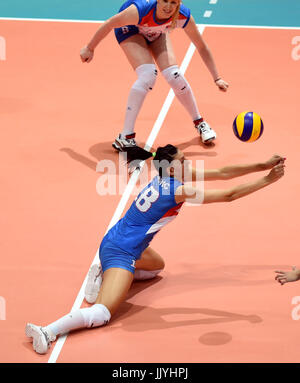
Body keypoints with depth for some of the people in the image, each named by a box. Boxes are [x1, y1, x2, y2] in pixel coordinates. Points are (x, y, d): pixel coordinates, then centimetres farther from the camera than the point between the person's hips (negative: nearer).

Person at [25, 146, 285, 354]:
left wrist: (264, 165, 2)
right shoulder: (178, 191, -20)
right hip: (120, 251, -10)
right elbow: (229, 195, -15)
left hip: (116, 243, 10)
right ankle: (48, 331, -27)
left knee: (157, 266, 35)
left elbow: (221, 173, 5)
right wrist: (267, 180, -7)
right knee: (102, 314, -17)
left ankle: (102, 275, 16)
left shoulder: (169, 176, 3)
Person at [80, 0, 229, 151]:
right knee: (148, 75, -25)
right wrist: (89, 48, -15)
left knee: (175, 75, -11)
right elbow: (109, 24, -26)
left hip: (157, 32, 3)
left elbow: (202, 47, -19)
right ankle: (125, 138, -20)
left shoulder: (184, 16, -32)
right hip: (130, 29, -3)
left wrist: (217, 78, -19)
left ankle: (199, 123, 16)